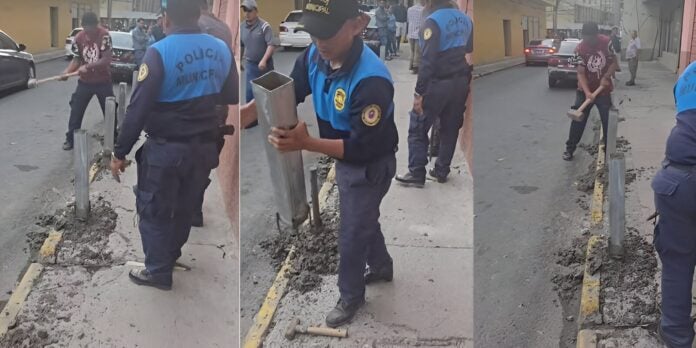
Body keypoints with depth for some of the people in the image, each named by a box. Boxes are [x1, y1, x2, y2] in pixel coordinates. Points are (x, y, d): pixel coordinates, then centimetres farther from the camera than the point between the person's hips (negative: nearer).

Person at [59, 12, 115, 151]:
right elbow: (76, 59, 1)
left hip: (103, 82, -3)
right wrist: (67, 71, -17)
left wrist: (87, 66, -30)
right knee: (76, 111, 5)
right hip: (85, 82, 3)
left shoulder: (104, 35, -18)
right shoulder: (78, 38, -6)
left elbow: (106, 59, -23)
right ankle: (70, 139, 17)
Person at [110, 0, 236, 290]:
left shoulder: (160, 52, -18)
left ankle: (158, 272, 21)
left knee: (153, 211, 12)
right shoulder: (221, 50, -2)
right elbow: (231, 97, 10)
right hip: (205, 147, 6)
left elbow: (138, 108, -19)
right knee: (185, 208, 23)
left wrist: (120, 152, -11)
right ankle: (170, 257, 42)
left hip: (166, 149, -5)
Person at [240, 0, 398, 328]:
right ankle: (381, 267, 56)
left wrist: (306, 143, -44)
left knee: (351, 236, 12)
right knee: (364, 219, 29)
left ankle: (351, 296, 38)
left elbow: (361, 147, -34)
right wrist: (246, 112, -26)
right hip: (345, 160, 7)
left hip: (369, 168, -7)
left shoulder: (371, 81, -38)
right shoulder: (316, 55, -15)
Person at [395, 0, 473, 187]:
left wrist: (419, 92, -18)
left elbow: (427, 60, -20)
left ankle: (416, 174, 4)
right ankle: (442, 171, 21)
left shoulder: (433, 21, -15)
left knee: (417, 129, 4)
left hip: (438, 84, -7)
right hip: (461, 82, 7)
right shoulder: (465, 19, 7)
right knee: (450, 129, 15)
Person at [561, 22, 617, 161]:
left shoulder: (606, 42, -13)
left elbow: (614, 62, -3)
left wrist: (606, 77, -20)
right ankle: (570, 148, 15)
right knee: (578, 120, 2)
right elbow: (581, 73, -19)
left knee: (608, 121, 5)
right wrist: (587, 92, -32)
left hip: (604, 90, 1)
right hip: (585, 91, -1)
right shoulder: (580, 49, -16)